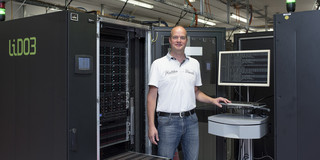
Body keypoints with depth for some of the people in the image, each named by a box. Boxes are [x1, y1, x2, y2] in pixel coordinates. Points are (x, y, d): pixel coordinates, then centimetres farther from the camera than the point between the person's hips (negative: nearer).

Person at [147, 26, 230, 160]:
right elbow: (152, 97, -4)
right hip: (168, 121, -4)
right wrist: (151, 126, -10)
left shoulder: (194, 64, 11)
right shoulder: (158, 64, -2)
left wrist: (212, 100, 2)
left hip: (191, 120, 4)